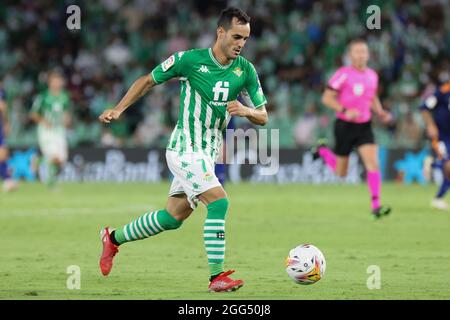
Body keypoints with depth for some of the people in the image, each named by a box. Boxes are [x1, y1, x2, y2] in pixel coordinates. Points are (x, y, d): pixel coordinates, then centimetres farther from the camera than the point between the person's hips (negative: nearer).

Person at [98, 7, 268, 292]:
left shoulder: (246, 70, 0)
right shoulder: (190, 60, -12)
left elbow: (262, 117, 3)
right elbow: (148, 81, 3)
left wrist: (246, 110, -19)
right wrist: (118, 109, -4)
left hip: (209, 154, 6)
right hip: (185, 149, -6)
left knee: (172, 218, 13)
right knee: (219, 202, -21)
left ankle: (114, 238, 34)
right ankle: (217, 276, -18)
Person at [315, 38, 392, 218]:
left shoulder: (372, 75, 5)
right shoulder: (343, 74, -14)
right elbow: (326, 98, -13)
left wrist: (381, 114, 4)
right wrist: (345, 111, -26)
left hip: (364, 126, 4)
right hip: (345, 126, -4)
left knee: (373, 163, -16)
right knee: (341, 173, 9)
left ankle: (376, 206, -17)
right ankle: (322, 150, 40)